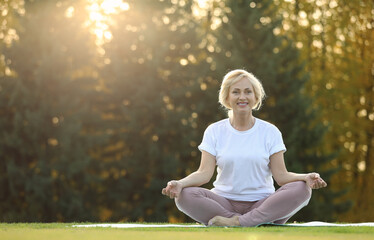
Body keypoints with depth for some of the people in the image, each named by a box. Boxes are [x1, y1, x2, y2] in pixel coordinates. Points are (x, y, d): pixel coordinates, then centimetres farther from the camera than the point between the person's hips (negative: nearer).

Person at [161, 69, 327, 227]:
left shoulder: (270, 132, 7)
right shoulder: (214, 131, 8)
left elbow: (281, 175, -1)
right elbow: (205, 172, -2)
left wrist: (306, 178, -22)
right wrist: (180, 184, -22)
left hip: (262, 203, 0)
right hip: (225, 202, 0)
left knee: (302, 189, -27)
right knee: (184, 196, -28)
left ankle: (236, 222, -31)